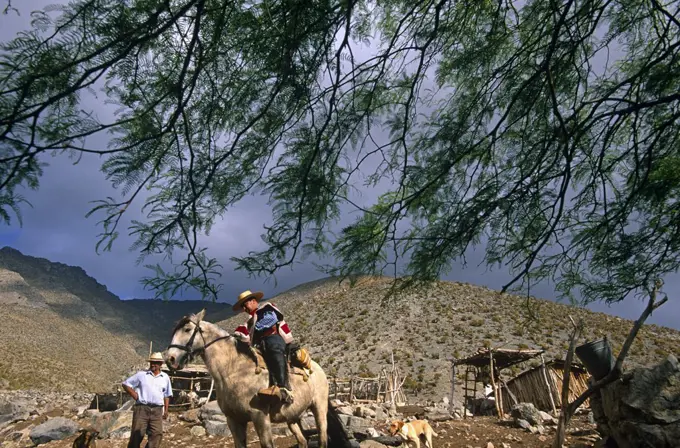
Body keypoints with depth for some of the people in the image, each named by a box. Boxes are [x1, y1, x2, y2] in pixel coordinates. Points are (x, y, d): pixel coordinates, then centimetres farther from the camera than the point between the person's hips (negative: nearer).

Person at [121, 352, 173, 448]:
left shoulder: (165, 377, 13)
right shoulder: (141, 374, 4)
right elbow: (126, 384, 8)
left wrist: (166, 410, 12)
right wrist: (135, 396, -1)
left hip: (157, 410, 2)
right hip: (142, 408, -2)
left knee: (157, 434, -5)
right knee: (137, 434, -2)